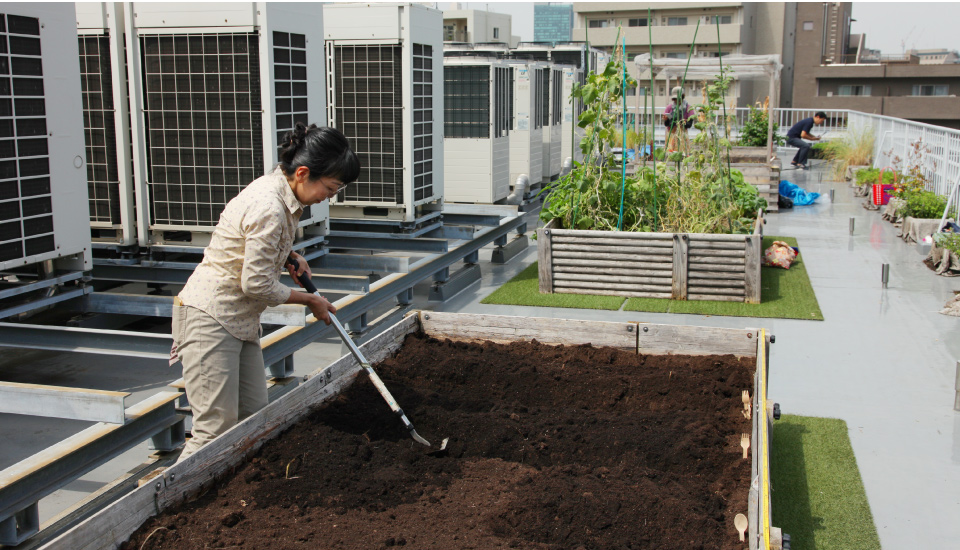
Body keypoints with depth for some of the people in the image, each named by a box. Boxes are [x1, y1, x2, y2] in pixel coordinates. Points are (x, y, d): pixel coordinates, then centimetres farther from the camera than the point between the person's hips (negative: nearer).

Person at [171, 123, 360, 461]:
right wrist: (311, 301, -7)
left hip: (240, 319, 10)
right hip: (210, 319, -10)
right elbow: (257, 284, -21)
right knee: (217, 430, -9)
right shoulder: (268, 208, -25)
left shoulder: (283, 193, 5)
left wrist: (290, 256, 10)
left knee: (255, 418, 9)